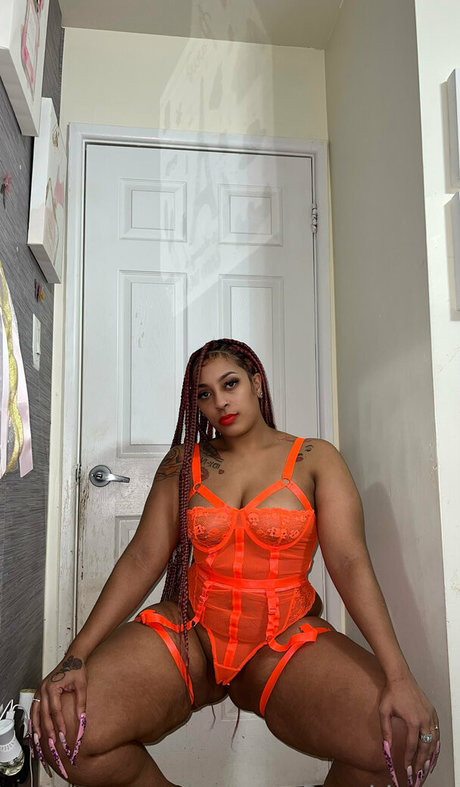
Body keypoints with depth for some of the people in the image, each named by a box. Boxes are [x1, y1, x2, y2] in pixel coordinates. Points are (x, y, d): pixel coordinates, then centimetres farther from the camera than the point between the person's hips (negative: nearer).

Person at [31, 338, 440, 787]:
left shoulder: (313, 460, 0)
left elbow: (350, 563, -9)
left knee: (408, 739, -27)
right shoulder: (183, 463, 6)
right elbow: (142, 558, -1)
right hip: (190, 633, 2)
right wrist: (76, 656, -12)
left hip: (287, 641, -1)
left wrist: (398, 676, -20)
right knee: (60, 729, -22)